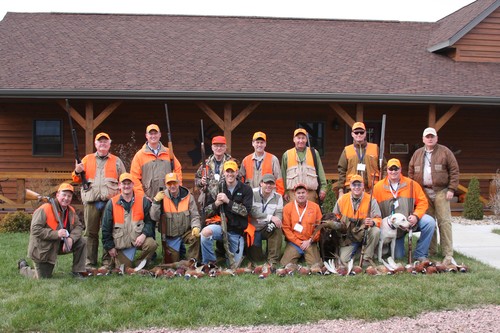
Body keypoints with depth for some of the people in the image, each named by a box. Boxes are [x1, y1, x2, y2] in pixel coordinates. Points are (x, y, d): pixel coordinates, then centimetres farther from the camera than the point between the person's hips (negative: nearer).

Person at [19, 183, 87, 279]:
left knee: (82, 242, -9)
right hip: (43, 250, -6)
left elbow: (78, 226, -2)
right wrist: (56, 234, -35)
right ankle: (23, 267, 30)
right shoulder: (44, 209, -22)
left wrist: (71, 239, -23)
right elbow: (35, 230, -28)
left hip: (60, 245, 6)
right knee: (43, 278, 0)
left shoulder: (71, 211, 1)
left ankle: (77, 271, 2)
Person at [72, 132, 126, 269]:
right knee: (91, 232, 3)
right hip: (91, 201, 1)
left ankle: (108, 261, 7)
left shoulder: (116, 161, 13)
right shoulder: (87, 159, 16)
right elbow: (77, 179, 17)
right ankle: (90, 262, 9)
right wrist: (77, 172, -4)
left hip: (110, 201, -1)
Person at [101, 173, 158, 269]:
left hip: (139, 238, 0)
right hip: (121, 242, 0)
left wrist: (144, 235, -17)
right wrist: (110, 246, 2)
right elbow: (106, 227, 5)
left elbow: (150, 220, 0)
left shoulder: (143, 200, 0)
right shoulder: (112, 203, 0)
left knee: (151, 244, -31)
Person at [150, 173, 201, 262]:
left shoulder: (188, 197, -4)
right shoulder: (162, 197, -6)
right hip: (170, 237, 0)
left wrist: (196, 227, -22)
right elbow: (154, 217, -11)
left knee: (196, 236, -32)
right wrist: (156, 202, -24)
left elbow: (194, 215, -2)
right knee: (173, 264, 1)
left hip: (186, 232, 0)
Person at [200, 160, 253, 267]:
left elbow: (246, 211, -14)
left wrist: (228, 201, -20)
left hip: (236, 231, 0)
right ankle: (208, 264, -15)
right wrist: (216, 203, -16)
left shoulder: (246, 189, -1)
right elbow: (207, 212, 5)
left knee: (234, 266, 2)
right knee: (205, 232, -35)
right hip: (220, 225, 0)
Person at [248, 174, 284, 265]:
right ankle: (253, 250, 34)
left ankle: (273, 260, -22)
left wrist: (273, 223, -34)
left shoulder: (278, 197, -2)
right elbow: (253, 212, -25)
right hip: (253, 229, -2)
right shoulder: (253, 193, -14)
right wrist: (270, 217, -31)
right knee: (256, 259, -4)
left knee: (277, 230, -32)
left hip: (267, 229, 2)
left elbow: (279, 214, -12)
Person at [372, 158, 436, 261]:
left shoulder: (411, 184, -2)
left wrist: (416, 216, -18)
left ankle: (420, 255, -13)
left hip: (410, 221, 0)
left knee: (430, 222, -28)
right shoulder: (378, 187, -2)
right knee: (398, 256, -2)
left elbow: (422, 202, -3)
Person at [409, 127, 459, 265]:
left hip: (440, 192, -3)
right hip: (423, 192, 3)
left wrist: (451, 189, -7)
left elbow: (454, 171, 0)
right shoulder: (417, 154, 14)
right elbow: (411, 173, 15)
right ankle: (431, 251, 15)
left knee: (444, 222, -7)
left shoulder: (445, 152, 3)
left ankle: (448, 254, -6)